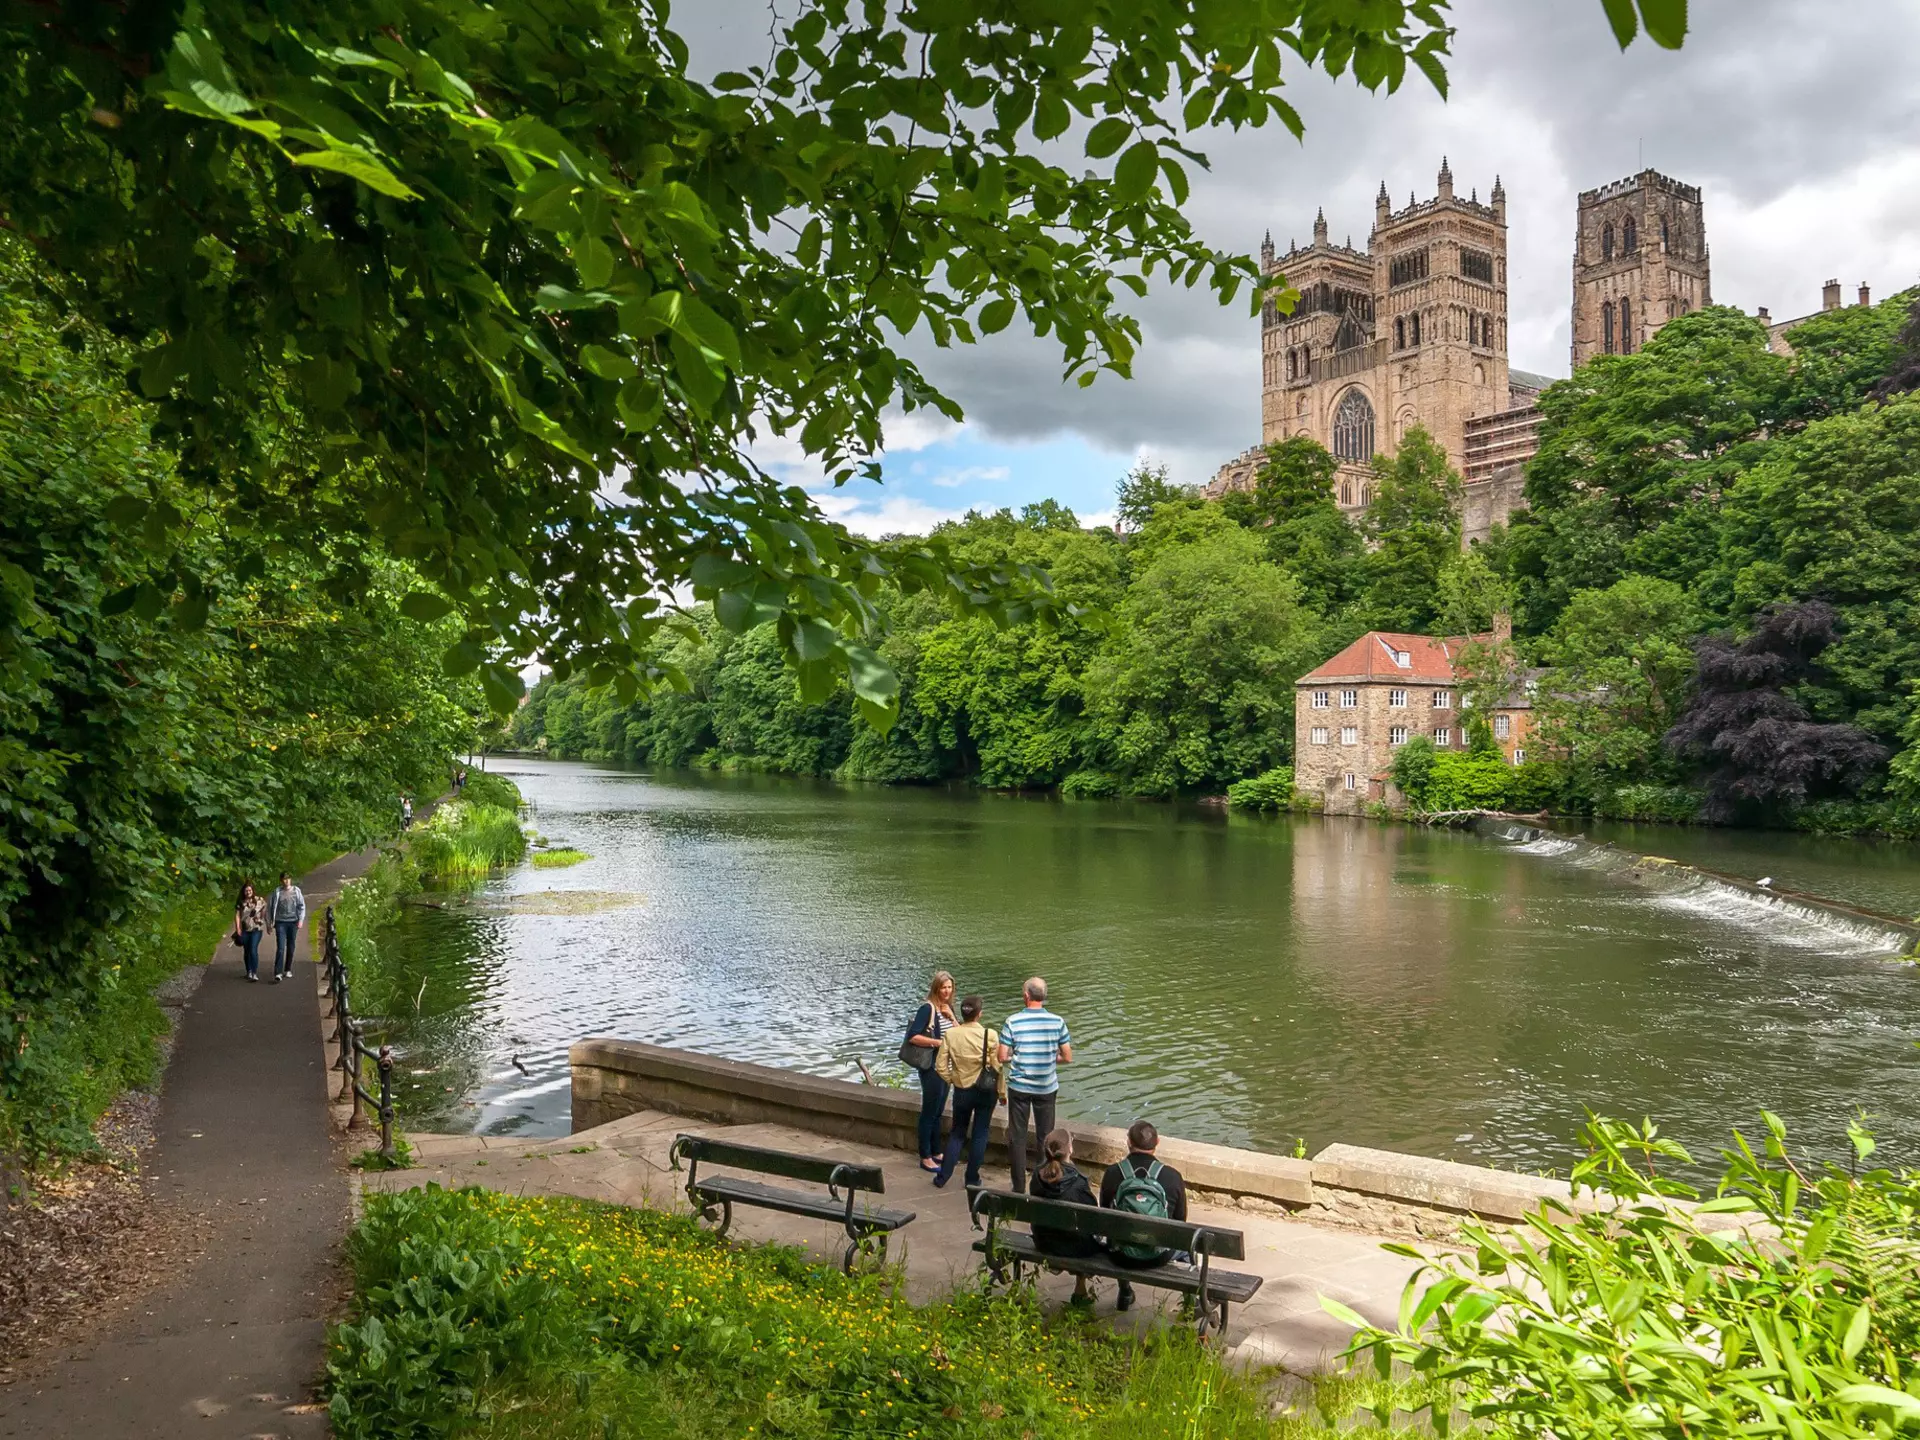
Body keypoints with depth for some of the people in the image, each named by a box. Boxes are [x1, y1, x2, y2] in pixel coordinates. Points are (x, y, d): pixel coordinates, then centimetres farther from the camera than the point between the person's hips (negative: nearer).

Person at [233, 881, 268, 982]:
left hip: (256, 929, -3)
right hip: (244, 930, 3)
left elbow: (264, 913, 4)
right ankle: (249, 972, 28)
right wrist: (237, 929, -8)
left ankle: (255, 974, -16)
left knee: (253, 950, -14)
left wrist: (268, 926, 6)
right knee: (246, 951, 13)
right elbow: (237, 915, 0)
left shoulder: (260, 900, -1)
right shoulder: (240, 902, 3)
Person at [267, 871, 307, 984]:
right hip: (281, 922, -2)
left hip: (293, 922, 2)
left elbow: (302, 906, 5)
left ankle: (288, 970, 26)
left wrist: (301, 920, -4)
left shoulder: (296, 890, 2)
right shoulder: (277, 892, -2)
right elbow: (271, 907, 5)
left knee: (290, 947, 12)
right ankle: (278, 973, -13)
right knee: (280, 948, -10)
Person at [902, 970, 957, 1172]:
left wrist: (951, 1017, -10)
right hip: (931, 1067, -8)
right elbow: (912, 1036, -22)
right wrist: (938, 1042, -22)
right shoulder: (927, 1008, -15)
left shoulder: (947, 1008, 8)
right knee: (929, 1112, -1)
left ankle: (936, 1153, 26)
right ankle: (925, 1158, 7)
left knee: (938, 1112, 16)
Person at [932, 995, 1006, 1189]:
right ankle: (972, 1179, 18)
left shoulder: (950, 1035, -11)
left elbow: (940, 1066, -7)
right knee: (980, 1134, 13)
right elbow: (998, 1067, -11)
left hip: (961, 1091, 2)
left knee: (957, 1133, 18)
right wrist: (1002, 1093, 1)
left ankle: (943, 1176, 17)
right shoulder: (990, 1035, -16)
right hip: (986, 1091, -2)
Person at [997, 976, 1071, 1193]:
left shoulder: (1012, 1022, -12)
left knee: (1017, 1136, 10)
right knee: (1046, 1136, 15)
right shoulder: (1057, 1022, -7)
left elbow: (1002, 1057, -10)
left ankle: (1019, 1187, 12)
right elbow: (1068, 1058, -4)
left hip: (1019, 1087, -1)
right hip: (1047, 1087, 1)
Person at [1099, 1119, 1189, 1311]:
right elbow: (1180, 1218, -2)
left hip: (1121, 1257, 1)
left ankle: (1125, 1294, 49)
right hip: (1158, 1256, -1)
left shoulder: (1112, 1173, -13)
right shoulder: (1172, 1176, -14)